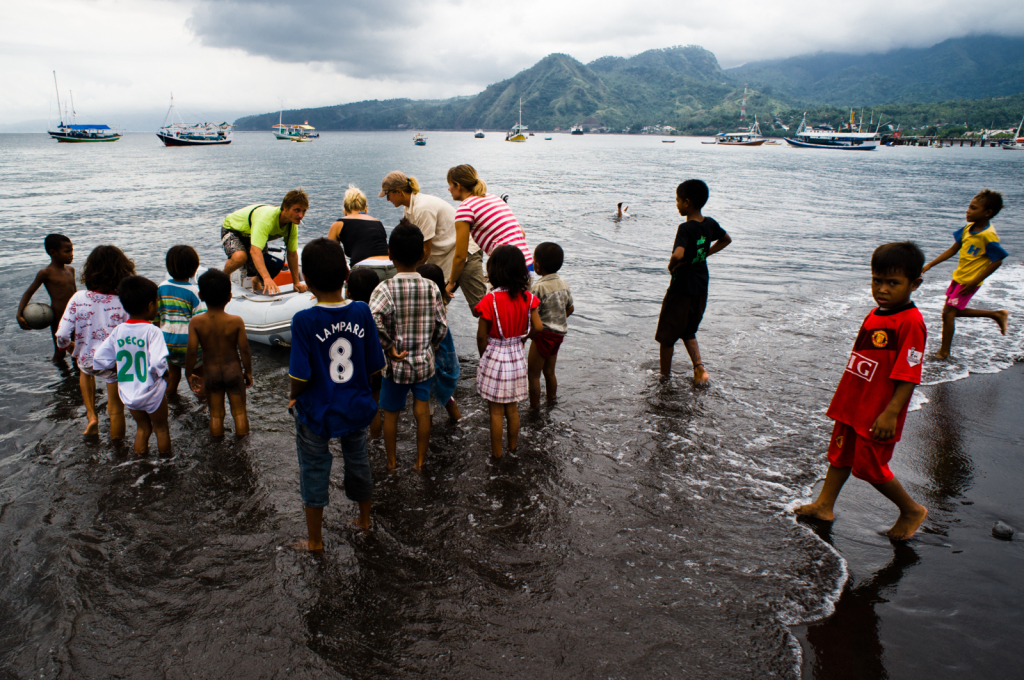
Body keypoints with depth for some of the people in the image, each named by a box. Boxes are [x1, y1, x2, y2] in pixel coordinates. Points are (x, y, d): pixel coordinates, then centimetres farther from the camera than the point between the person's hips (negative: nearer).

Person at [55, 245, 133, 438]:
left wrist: (65, 346, 10)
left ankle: (91, 416, 32)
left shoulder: (78, 298, -15)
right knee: (116, 410, 15)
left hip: (87, 360, 3)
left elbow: (62, 335, -13)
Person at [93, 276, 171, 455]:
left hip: (128, 393, 5)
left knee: (142, 427, 24)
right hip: (152, 393, -5)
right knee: (161, 428, 16)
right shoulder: (152, 331, -21)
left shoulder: (118, 331, -4)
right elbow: (158, 363, -31)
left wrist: (123, 369, 9)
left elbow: (99, 359, -2)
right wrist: (164, 373, -11)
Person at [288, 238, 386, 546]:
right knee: (358, 460, 24)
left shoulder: (304, 321, -22)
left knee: (314, 471, 14)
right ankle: (364, 520, 45)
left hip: (316, 412, -3)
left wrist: (294, 397, 1)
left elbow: (301, 375, -20)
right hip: (356, 407, 4)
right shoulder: (362, 312, -12)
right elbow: (374, 365, -6)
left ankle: (315, 540, 30)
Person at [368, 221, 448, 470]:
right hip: (425, 363, 2)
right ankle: (421, 461, 28)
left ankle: (391, 461, 32)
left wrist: (389, 347, -21)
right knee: (422, 411, 15)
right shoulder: (431, 288, -8)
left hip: (396, 365, -2)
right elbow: (442, 326, -3)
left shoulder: (386, 288, -17)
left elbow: (374, 319, -34)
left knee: (391, 414, 16)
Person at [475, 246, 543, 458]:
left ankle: (496, 451, 20)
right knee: (512, 408, 20)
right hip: (517, 357, 4)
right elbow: (538, 327, -6)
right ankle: (513, 445, 34)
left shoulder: (490, 300, -20)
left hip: (494, 356, -4)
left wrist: (484, 356, 3)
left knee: (496, 411, 9)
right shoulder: (527, 297, -8)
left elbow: (482, 336, -14)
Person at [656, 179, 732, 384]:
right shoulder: (710, 224, 1)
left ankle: (665, 375, 22)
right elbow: (726, 240, 21)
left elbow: (678, 254, -38)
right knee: (688, 332, 23)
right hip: (701, 290, 7)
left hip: (681, 290, -7)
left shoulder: (685, 228, -21)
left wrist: (671, 265, -18)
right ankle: (699, 367, 6)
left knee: (667, 335, 10)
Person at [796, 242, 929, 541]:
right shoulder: (875, 314, 6)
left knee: (869, 466, 3)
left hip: (878, 414, -8)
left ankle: (912, 510, 24)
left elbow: (909, 375, -23)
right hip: (853, 405, 9)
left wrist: (890, 413, -26)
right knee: (840, 454, 17)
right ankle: (824, 505, 30)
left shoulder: (911, 322, -21)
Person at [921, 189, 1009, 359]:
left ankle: (944, 352, 8)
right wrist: (930, 265, 5)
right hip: (958, 276, 9)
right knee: (954, 312, 19)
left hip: (969, 281, -8)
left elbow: (997, 261, -20)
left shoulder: (988, 236, -23)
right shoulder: (969, 228, 0)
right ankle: (997, 315, 34)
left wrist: (974, 282, -20)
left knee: (948, 313, -6)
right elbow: (953, 250, 9)